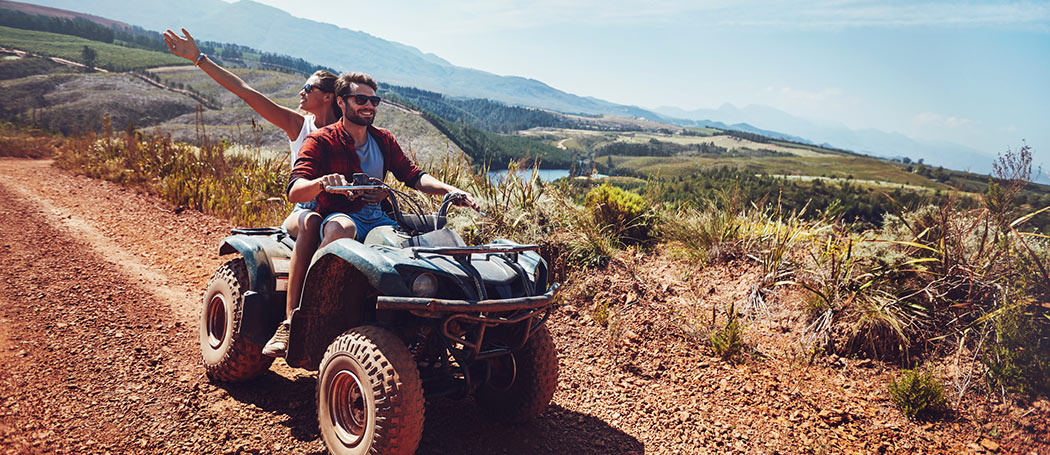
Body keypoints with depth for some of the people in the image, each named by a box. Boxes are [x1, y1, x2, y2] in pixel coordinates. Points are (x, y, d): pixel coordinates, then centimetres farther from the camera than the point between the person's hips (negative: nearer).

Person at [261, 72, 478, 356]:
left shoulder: (384, 140, 16)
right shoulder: (320, 141, -2)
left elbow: (413, 176, 10)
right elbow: (294, 192, -14)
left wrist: (450, 190, -9)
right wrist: (323, 182, -38)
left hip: (377, 219, 5)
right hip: (338, 217, -4)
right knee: (341, 229, -41)